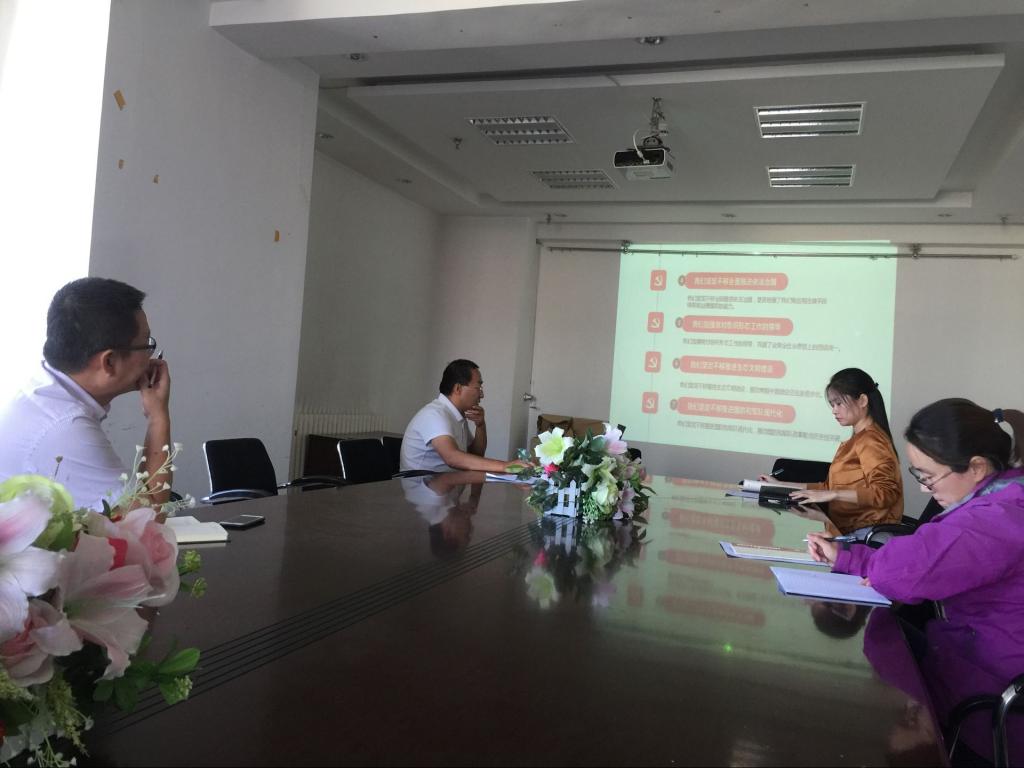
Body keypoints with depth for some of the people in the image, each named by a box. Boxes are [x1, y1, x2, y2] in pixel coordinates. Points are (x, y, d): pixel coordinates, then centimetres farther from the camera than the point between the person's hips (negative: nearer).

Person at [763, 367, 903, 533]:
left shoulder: (870, 440, -8)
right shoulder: (858, 439, 19)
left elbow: (885, 493, -19)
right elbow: (830, 487, 21)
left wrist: (833, 495, -24)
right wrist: (781, 486, 18)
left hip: (864, 532, -8)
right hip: (846, 527, 8)